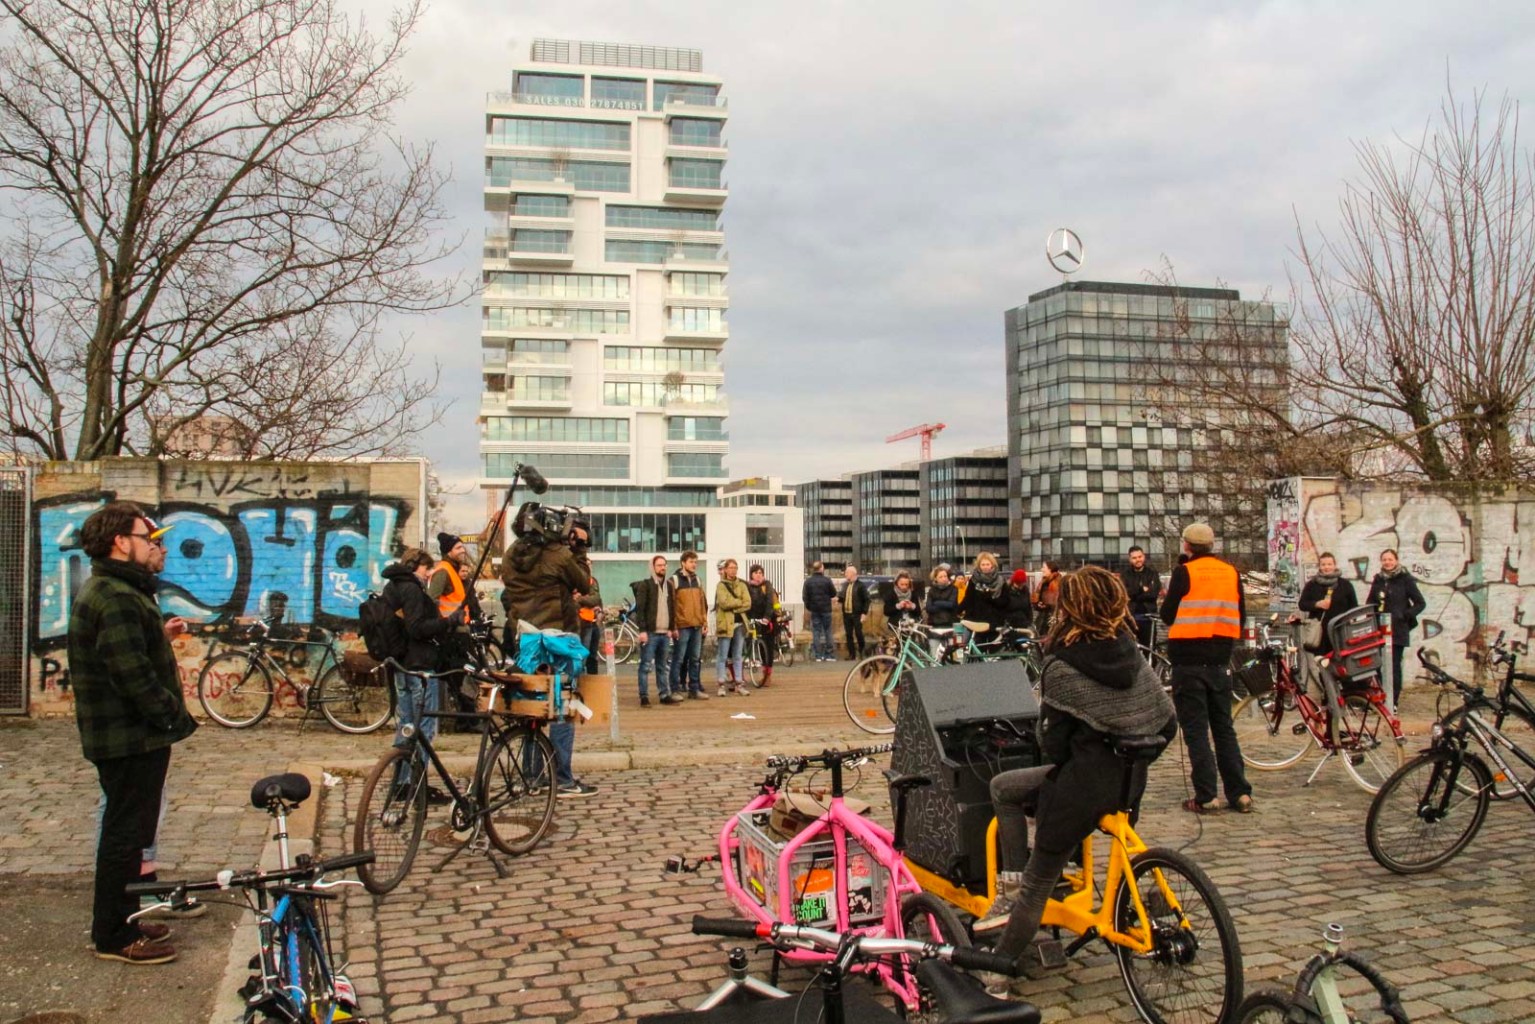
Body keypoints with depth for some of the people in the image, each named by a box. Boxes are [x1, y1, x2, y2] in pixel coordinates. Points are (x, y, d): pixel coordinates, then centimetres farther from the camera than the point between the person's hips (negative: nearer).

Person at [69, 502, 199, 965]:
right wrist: (176, 718, -18)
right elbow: (133, 675, -26)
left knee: (128, 831, 19)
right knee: (125, 833, -2)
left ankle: (123, 922, 30)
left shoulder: (119, 591, 15)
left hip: (131, 735, 11)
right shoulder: (116, 598, -21)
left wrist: (161, 635, 7)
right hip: (131, 739, -11)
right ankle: (114, 937, 8)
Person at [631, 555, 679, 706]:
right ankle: (644, 697, -1)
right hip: (650, 632, -6)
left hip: (665, 632, 6)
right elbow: (640, 608, -10)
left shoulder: (668, 585, 15)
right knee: (646, 666, -4)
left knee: (664, 666, 11)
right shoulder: (645, 585, -4)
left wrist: (671, 628, 14)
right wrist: (642, 630, -16)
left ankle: (665, 695, 17)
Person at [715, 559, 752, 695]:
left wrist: (733, 606, -11)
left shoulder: (741, 585, 12)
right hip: (726, 624, -4)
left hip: (739, 623, 4)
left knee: (737, 656, 10)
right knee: (723, 656, -2)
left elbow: (748, 604, 0)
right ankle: (721, 685, 1)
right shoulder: (721, 585, -1)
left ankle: (739, 683, 14)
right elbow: (724, 602, -15)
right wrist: (739, 602, -5)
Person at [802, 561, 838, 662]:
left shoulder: (808, 581, -5)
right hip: (826, 609, -1)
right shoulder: (827, 580, -9)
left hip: (814, 610, 1)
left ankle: (818, 655, 2)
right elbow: (834, 594, -2)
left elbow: (804, 596, -6)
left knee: (816, 632, 5)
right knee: (827, 631, 7)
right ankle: (829, 654, 7)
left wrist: (808, 606, 9)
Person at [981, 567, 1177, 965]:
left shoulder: (1062, 668, -16)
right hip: (1130, 783, 8)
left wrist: (1052, 754, 9)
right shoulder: (1133, 657, 4)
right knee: (1003, 786, 23)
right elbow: (1168, 724, 7)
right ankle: (1014, 888, 24)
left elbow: (1054, 745, -14)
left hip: (1083, 785, -8)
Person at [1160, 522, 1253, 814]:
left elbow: (1168, 615, -5)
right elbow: (1240, 615, 11)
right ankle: (1240, 793, 11)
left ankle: (1205, 796, -2)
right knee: (1224, 728, 13)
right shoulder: (1231, 573, 5)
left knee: (1196, 729, 0)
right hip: (1220, 659, 4)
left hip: (1188, 661, -4)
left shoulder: (1184, 572, -9)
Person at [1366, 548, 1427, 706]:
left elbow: (1420, 603, -2)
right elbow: (1370, 603, 19)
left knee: (1394, 665, -3)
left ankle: (1393, 702, 1)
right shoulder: (1378, 580, 12)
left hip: (1398, 630, -4)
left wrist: (1405, 615, -11)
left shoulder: (1405, 580, -2)